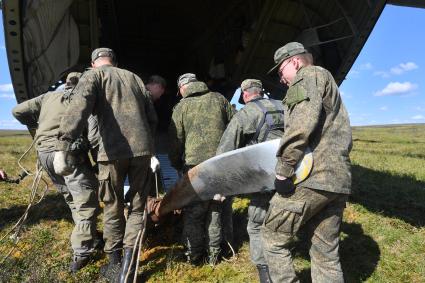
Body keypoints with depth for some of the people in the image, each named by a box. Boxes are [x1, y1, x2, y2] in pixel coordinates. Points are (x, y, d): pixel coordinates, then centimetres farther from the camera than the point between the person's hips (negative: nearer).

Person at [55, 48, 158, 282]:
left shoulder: (94, 75, 7)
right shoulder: (135, 78, 20)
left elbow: (79, 107, -14)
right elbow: (152, 118, 18)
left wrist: (63, 145, -24)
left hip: (113, 151, -3)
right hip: (142, 149, 3)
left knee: (113, 208, 14)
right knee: (137, 205, 15)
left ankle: (115, 264, 27)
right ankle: (128, 256, 5)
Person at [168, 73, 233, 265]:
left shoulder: (182, 107, 2)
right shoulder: (219, 99, 9)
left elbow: (175, 140, 3)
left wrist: (177, 164, 16)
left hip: (195, 165, -3)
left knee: (193, 212, 11)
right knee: (215, 209, 16)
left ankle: (194, 254, 20)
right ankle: (214, 253, 25)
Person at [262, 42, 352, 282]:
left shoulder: (309, 75, 1)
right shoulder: (329, 83, 29)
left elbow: (303, 121, -17)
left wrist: (284, 169, -19)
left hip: (312, 176, -9)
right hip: (339, 180, 9)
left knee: (273, 237, 4)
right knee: (327, 255, 14)